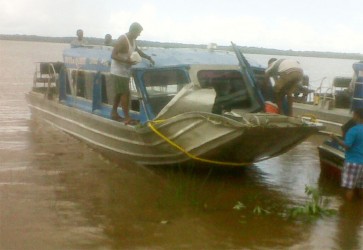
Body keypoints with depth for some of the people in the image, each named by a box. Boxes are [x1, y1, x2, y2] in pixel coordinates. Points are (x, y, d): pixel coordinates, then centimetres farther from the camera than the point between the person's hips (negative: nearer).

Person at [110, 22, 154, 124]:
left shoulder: (133, 40, 7)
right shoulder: (122, 39, -21)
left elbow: (137, 50, 26)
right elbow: (113, 55, -24)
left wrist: (148, 57, 16)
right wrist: (127, 60, -33)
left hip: (125, 71, 10)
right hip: (119, 71, -9)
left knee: (119, 93, 16)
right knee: (125, 93, -8)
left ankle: (114, 113, 28)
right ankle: (127, 118, -4)